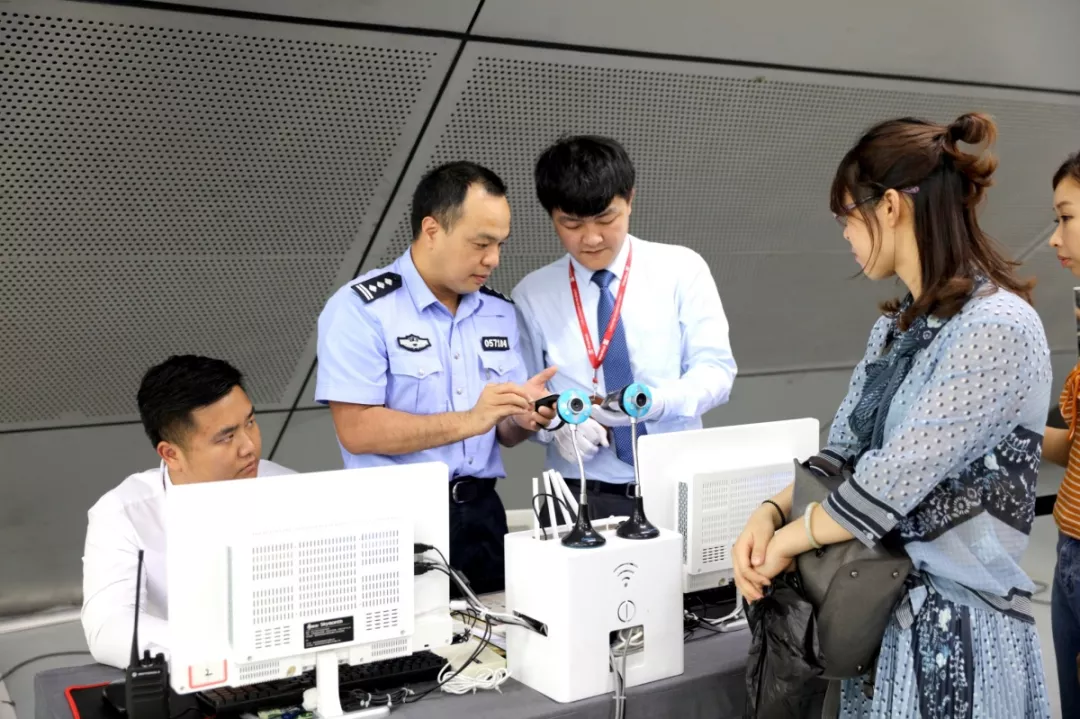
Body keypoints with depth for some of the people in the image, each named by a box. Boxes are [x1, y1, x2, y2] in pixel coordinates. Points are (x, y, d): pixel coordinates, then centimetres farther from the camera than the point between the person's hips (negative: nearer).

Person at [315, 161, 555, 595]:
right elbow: (357, 430, -17)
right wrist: (467, 421, -21)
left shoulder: (499, 312, 9)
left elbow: (501, 433, 13)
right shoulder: (361, 309, -10)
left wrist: (523, 419, -10)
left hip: (481, 513, 5)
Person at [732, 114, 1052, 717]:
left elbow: (893, 480, -22)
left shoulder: (997, 328, -19)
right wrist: (768, 515, -6)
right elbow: (842, 452, 11)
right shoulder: (898, 324, 9)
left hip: (954, 629, -8)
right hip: (879, 609, 8)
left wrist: (786, 540, -10)